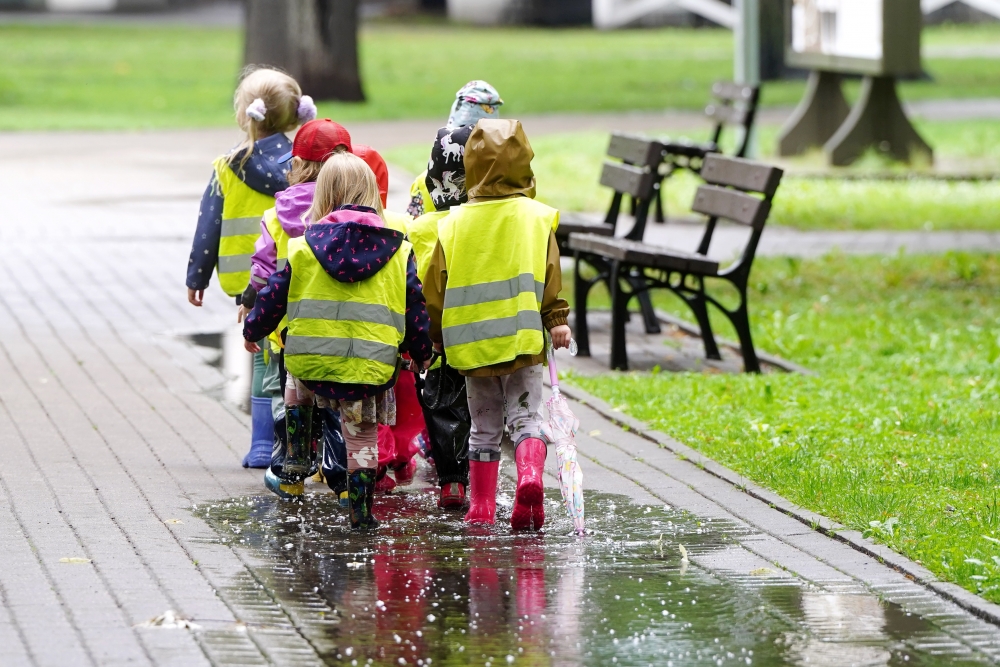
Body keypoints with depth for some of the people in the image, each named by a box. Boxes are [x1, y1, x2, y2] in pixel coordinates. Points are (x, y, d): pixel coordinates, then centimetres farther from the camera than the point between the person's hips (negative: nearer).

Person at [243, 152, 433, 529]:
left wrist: (252, 330, 28)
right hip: (371, 368, -1)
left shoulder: (304, 247, 3)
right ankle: (361, 509, 11)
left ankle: (296, 467, 30)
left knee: (296, 385, 34)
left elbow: (274, 296, 10)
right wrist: (421, 353, 23)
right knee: (362, 437, 14)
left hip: (310, 362, 1)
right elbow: (414, 307, 8)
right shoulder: (397, 251, 4)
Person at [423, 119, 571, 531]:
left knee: (484, 428, 13)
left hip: (472, 342, 1)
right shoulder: (536, 218, -3)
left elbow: (435, 289, 4)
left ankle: (481, 506, 12)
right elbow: (551, 280, -4)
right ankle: (530, 475, -23)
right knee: (526, 416, 3)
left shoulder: (454, 224, 0)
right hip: (523, 341, -1)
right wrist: (557, 321, 4)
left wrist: (438, 335, 15)